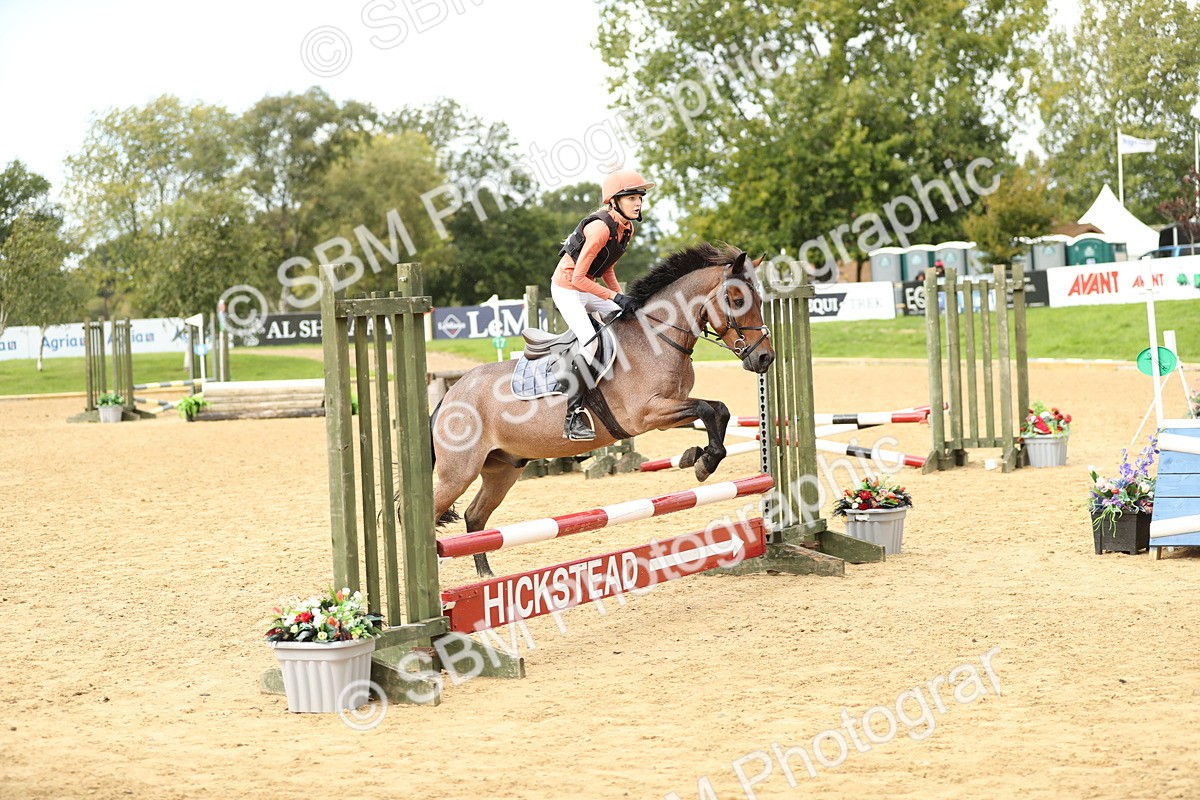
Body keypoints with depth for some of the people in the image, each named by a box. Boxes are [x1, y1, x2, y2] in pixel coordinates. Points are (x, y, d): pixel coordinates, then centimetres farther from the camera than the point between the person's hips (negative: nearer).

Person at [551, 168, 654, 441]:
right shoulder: (600, 228, -26)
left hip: (588, 288, 9)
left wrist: (621, 296, 0)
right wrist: (616, 297, -27)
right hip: (566, 288, -9)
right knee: (589, 341, -25)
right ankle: (573, 416, -25)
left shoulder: (627, 230, 2)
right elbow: (578, 278, -26)